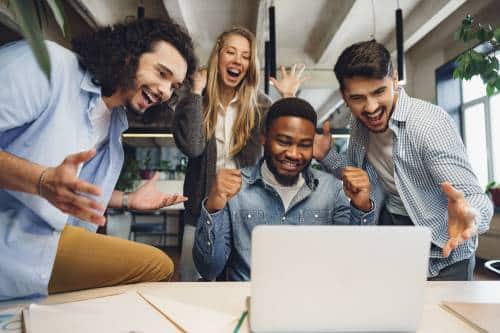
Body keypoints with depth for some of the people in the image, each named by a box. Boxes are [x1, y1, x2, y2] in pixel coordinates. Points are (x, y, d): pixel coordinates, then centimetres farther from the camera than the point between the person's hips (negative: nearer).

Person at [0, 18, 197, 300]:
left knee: (159, 266, 1)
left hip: (48, 241, 8)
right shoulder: (47, 63, -12)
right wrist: (42, 180, -33)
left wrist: (128, 201, 14)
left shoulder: (116, 124, 13)